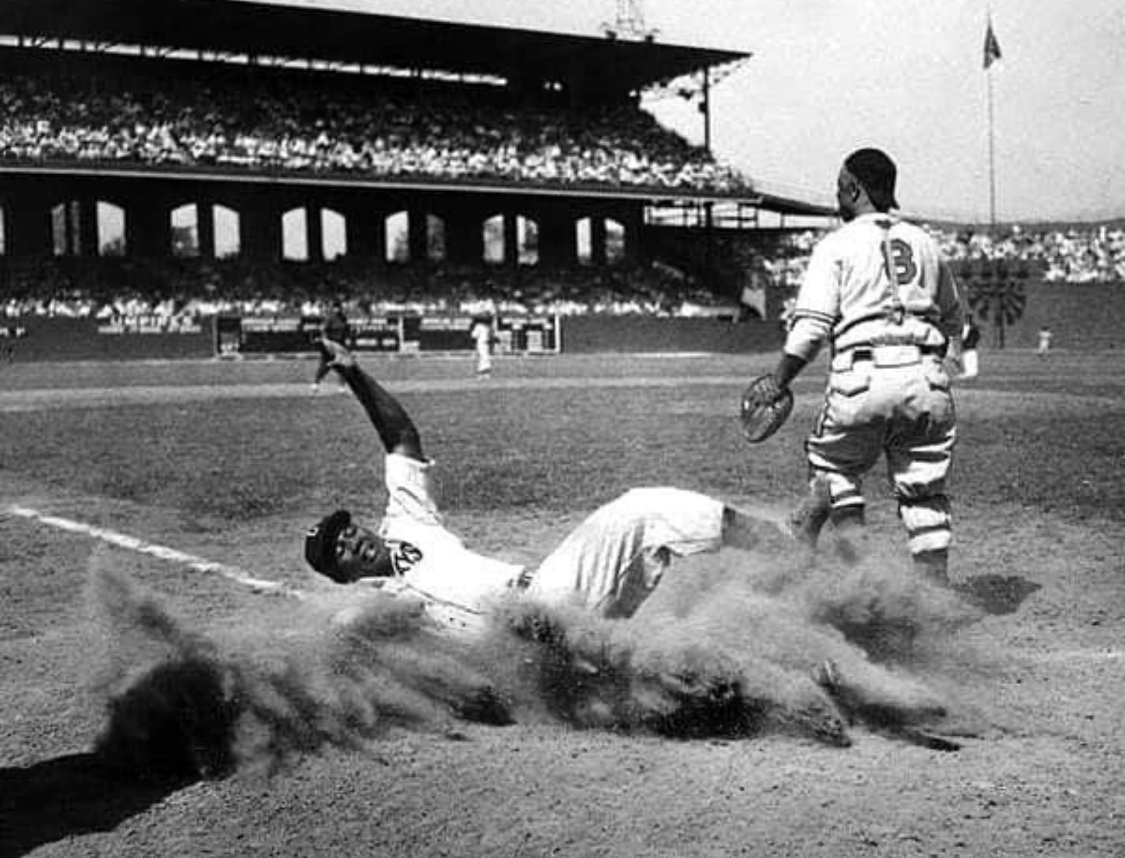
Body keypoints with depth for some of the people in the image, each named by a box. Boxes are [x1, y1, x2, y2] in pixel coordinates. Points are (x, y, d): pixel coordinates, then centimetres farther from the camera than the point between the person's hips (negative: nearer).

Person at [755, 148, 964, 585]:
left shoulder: (837, 246, 2)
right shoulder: (924, 243, 18)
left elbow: (812, 325, -8)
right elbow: (952, 319, 25)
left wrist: (779, 383, -3)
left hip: (863, 379, -4)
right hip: (927, 380, 4)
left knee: (834, 467, 14)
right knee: (924, 491, 8)